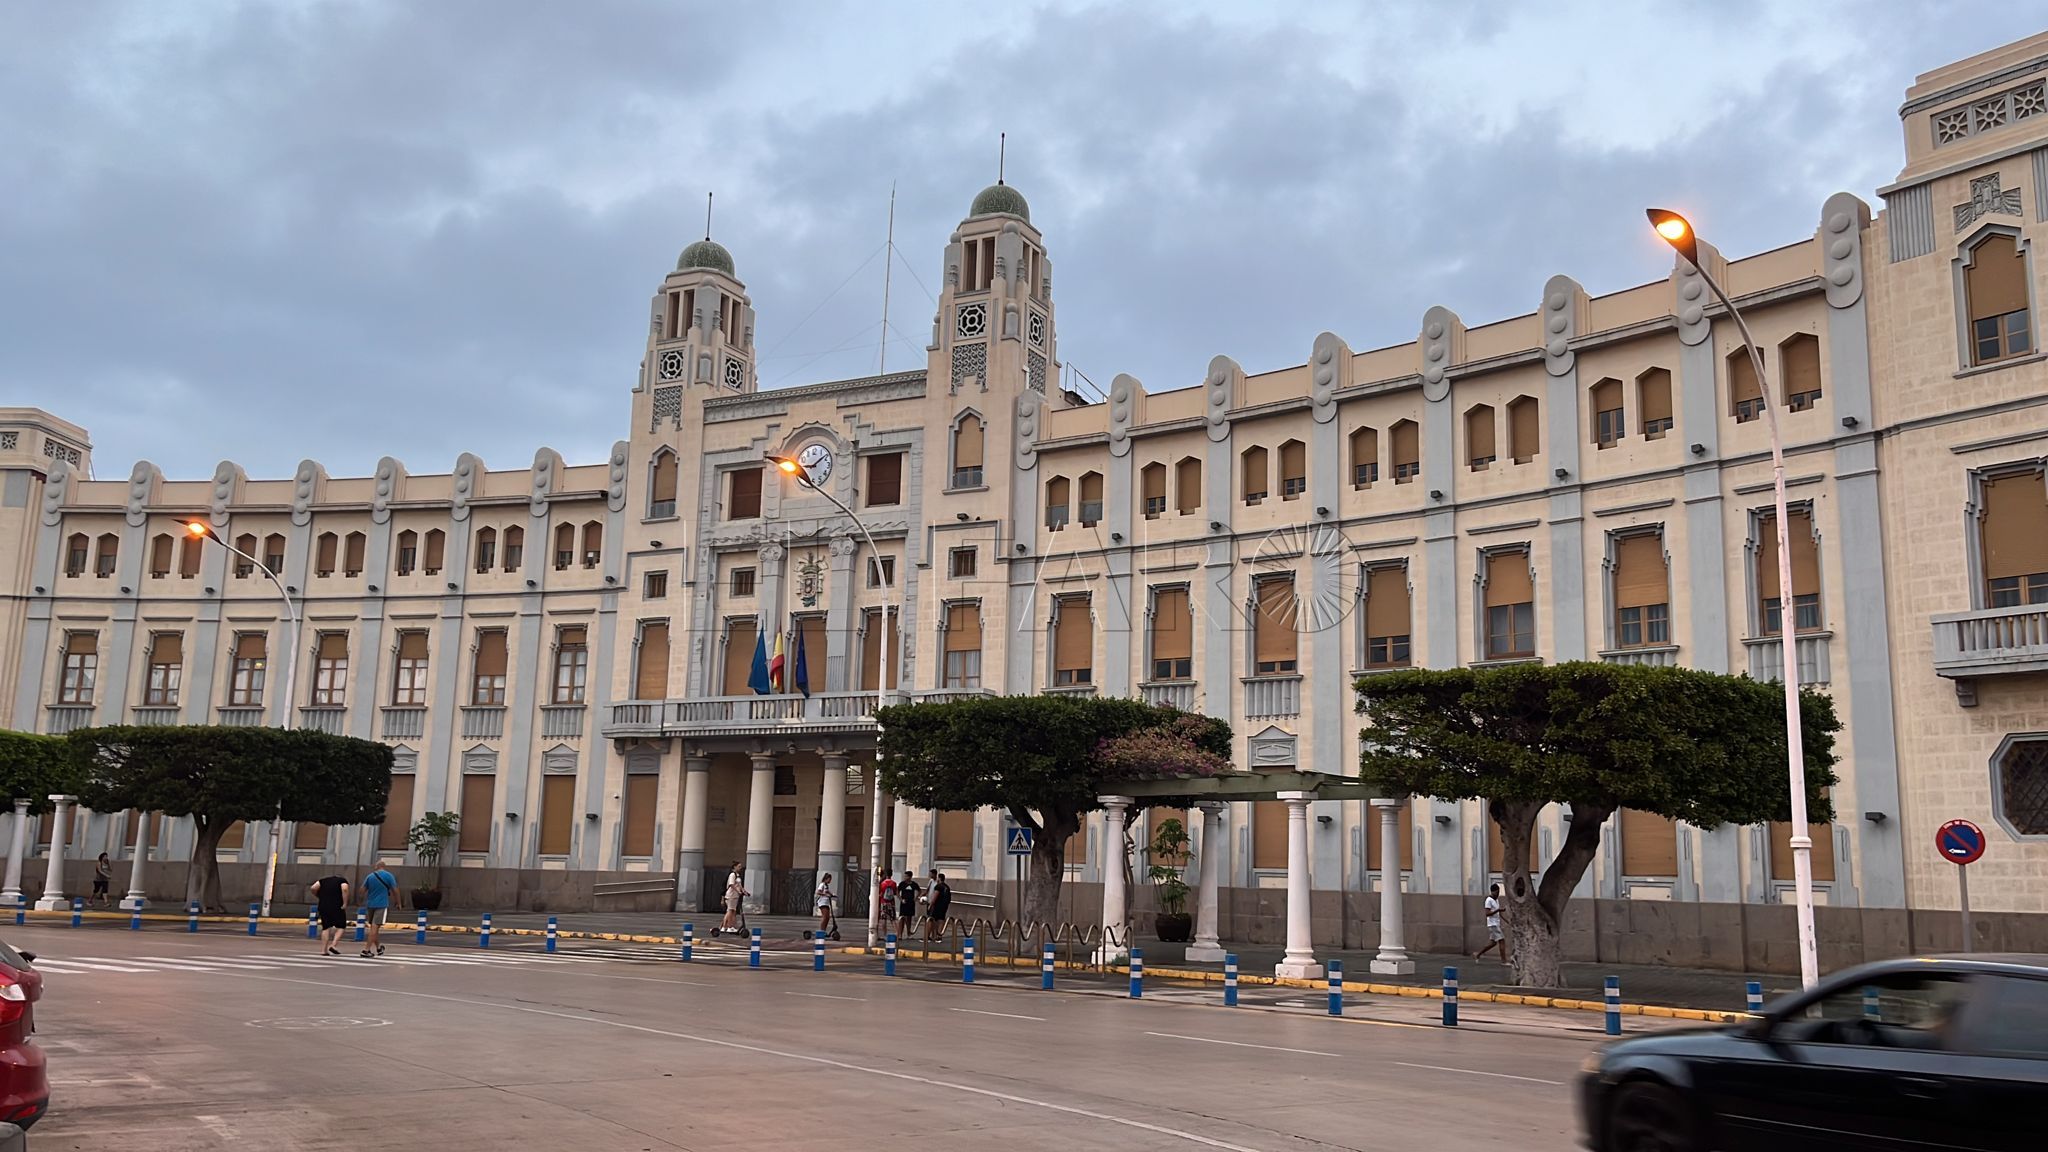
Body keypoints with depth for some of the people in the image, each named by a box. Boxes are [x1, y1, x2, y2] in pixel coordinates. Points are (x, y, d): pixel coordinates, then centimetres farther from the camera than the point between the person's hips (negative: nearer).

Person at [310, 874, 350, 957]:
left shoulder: (323, 880, 19)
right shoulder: (342, 881, 8)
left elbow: (313, 888, 3)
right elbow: (344, 889, -14)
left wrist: (318, 897, 16)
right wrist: (345, 904, -12)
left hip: (323, 906, 4)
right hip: (337, 906, -4)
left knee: (326, 928, 11)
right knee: (340, 927, 8)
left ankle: (323, 950, 7)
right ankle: (333, 945, -8)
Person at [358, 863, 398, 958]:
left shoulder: (370, 876, 7)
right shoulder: (389, 876, -3)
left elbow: (362, 890, 8)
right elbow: (395, 891, -5)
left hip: (370, 904, 4)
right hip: (382, 905, -4)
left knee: (374, 927, 16)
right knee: (375, 927, -5)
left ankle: (378, 948, 29)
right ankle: (366, 950, -13)